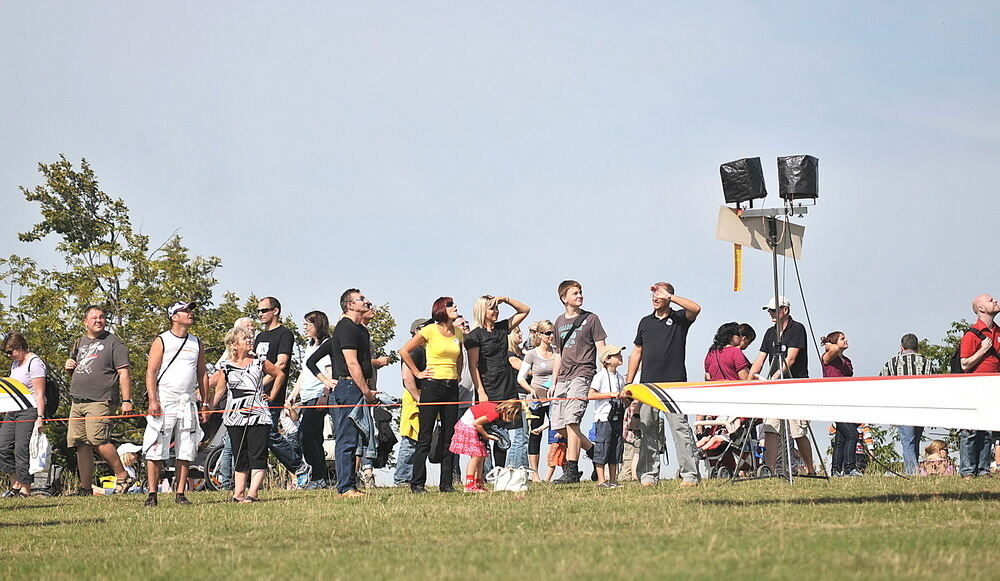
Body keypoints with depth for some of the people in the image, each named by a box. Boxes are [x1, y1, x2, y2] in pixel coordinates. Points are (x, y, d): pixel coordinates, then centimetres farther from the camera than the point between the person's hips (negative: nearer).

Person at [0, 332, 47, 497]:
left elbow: (39, 394, -14)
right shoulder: (15, 363, 18)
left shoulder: (34, 363, -9)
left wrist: (40, 417, -19)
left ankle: (25, 489, -6)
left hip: (30, 410, -9)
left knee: (22, 450, -11)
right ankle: (15, 484, 11)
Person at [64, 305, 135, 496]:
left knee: (98, 440, -20)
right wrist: (69, 368, 8)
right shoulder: (79, 343, 21)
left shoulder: (113, 342, 1)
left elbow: (123, 373, -5)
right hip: (77, 401, 7)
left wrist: (126, 400, -13)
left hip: (101, 401, -7)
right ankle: (85, 488, 9)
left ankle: (122, 476, -10)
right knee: (81, 445, 4)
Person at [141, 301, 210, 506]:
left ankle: (180, 494, 6)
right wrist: (153, 400, -15)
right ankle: (152, 494, -4)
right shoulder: (161, 341, 1)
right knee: (156, 451, -7)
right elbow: (151, 372, -4)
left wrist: (204, 402, 12)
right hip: (164, 401, -5)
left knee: (185, 451, 2)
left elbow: (202, 374, 19)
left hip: (188, 402, 5)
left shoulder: (196, 343, 16)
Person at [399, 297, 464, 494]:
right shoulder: (430, 331, -6)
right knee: (425, 437, -3)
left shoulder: (458, 333, 11)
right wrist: (418, 373, -4)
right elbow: (404, 351, -4)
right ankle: (417, 483, 1)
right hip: (432, 386, -6)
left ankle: (447, 483, 10)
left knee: (450, 437, 5)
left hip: (452, 388, 6)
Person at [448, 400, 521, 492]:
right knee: (476, 455, -13)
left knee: (482, 456, 8)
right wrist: (487, 435, -13)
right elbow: (476, 423, -25)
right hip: (467, 426, -10)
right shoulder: (495, 414, -25)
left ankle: (478, 484, 9)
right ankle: (469, 486, -16)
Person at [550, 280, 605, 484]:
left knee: (571, 419, -18)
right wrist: (554, 383, 18)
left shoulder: (590, 319, 4)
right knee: (558, 423, 0)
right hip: (563, 377, 6)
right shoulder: (559, 322, 19)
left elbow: (601, 349, 1)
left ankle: (571, 470, -18)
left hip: (582, 373, -6)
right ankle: (593, 450, 18)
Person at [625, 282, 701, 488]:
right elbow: (637, 352, 21)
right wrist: (629, 382, 15)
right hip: (648, 384, 5)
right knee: (648, 430, 5)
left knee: (680, 428, -10)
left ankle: (690, 474, -10)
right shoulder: (645, 322, 18)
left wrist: (669, 297, -13)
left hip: (674, 382, -5)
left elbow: (696, 308, -18)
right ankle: (649, 475, 9)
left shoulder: (679, 318, 4)